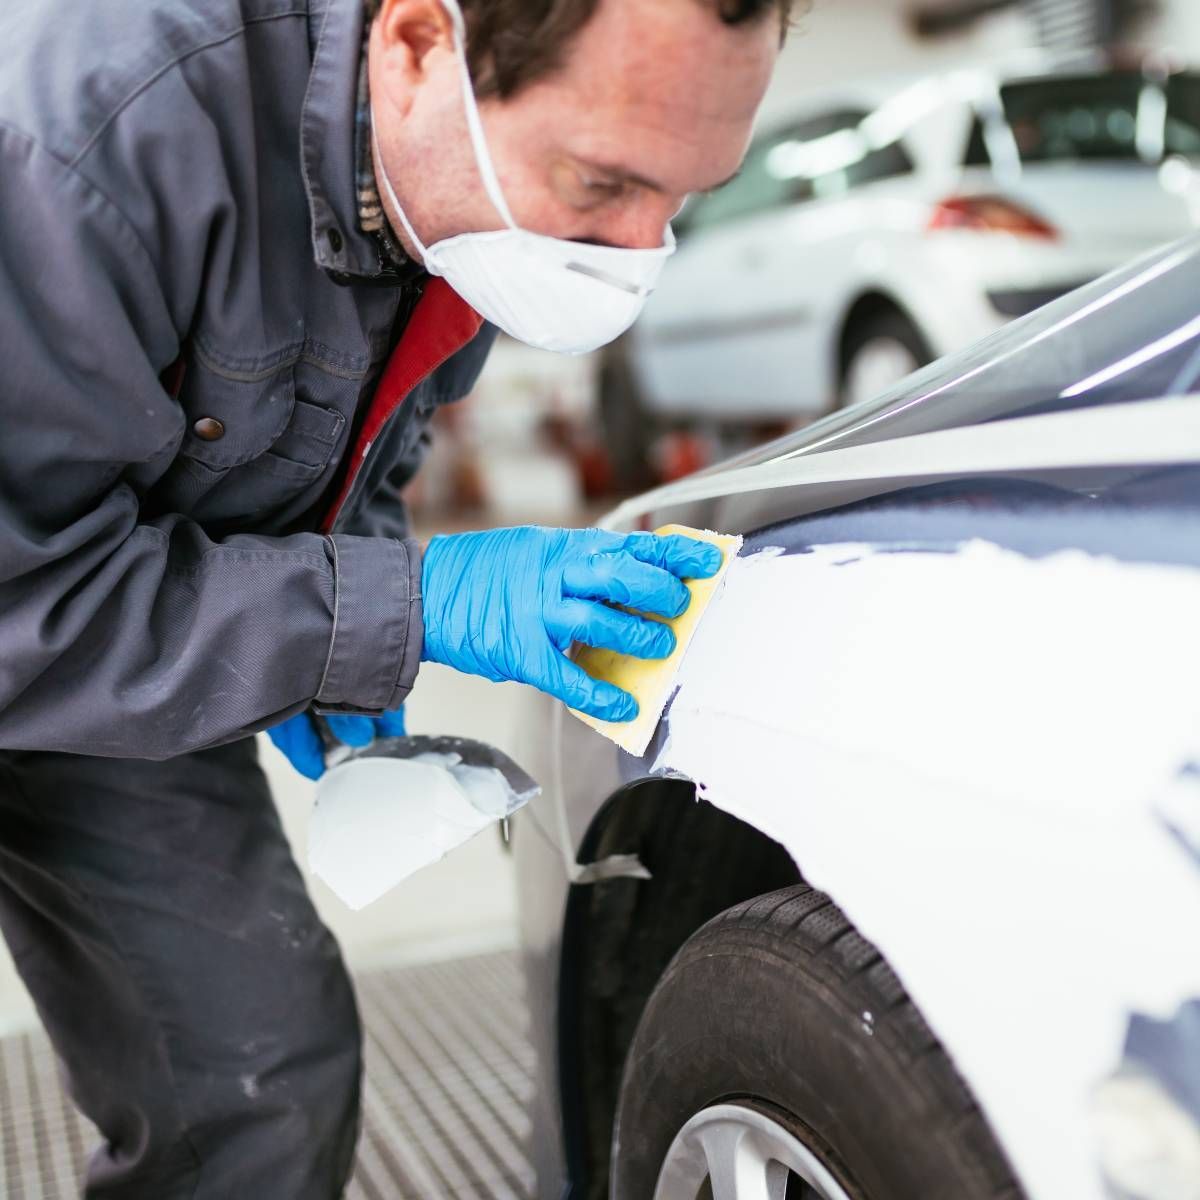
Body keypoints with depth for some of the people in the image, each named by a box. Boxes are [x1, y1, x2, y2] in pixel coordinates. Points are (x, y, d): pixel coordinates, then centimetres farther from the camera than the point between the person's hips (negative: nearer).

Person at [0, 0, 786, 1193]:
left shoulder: (460, 166, -12)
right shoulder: (97, 123, -37)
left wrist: (311, 644, -9)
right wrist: (407, 604, -33)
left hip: (127, 648, 6)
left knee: (270, 1083, 5)